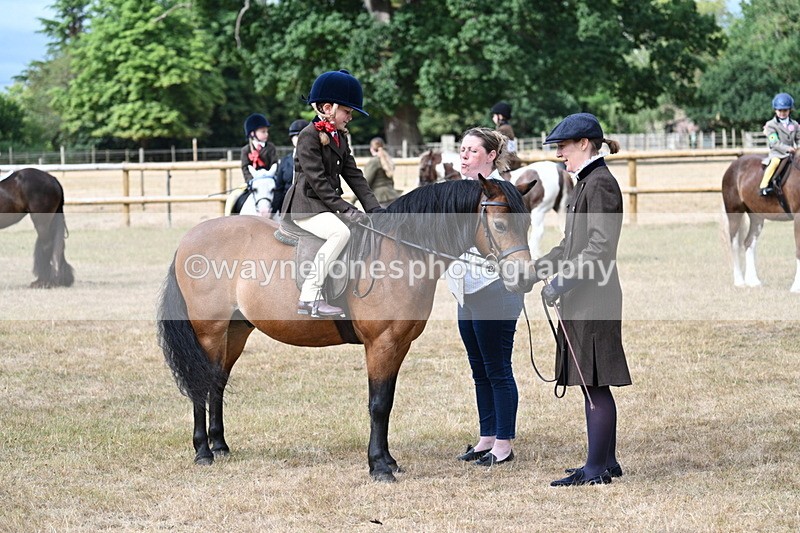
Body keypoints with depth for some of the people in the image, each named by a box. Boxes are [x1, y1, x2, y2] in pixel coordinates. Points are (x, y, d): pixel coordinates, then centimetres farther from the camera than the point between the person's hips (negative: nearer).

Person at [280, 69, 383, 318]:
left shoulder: (340, 138, 16)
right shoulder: (309, 136, -12)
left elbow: (353, 175, 12)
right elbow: (317, 180, -19)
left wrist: (373, 208, 0)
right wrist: (345, 208, -22)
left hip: (326, 207, 10)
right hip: (305, 207, -10)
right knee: (340, 232, -31)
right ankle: (310, 296, -31)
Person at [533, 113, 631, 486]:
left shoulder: (600, 184, -14)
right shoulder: (586, 183, 17)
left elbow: (599, 247, -21)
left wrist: (562, 282, -21)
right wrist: (536, 269, 15)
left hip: (594, 299, -10)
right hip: (581, 299, 10)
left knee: (595, 385, -6)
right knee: (593, 385, 14)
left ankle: (597, 469, -2)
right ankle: (606, 462, 21)